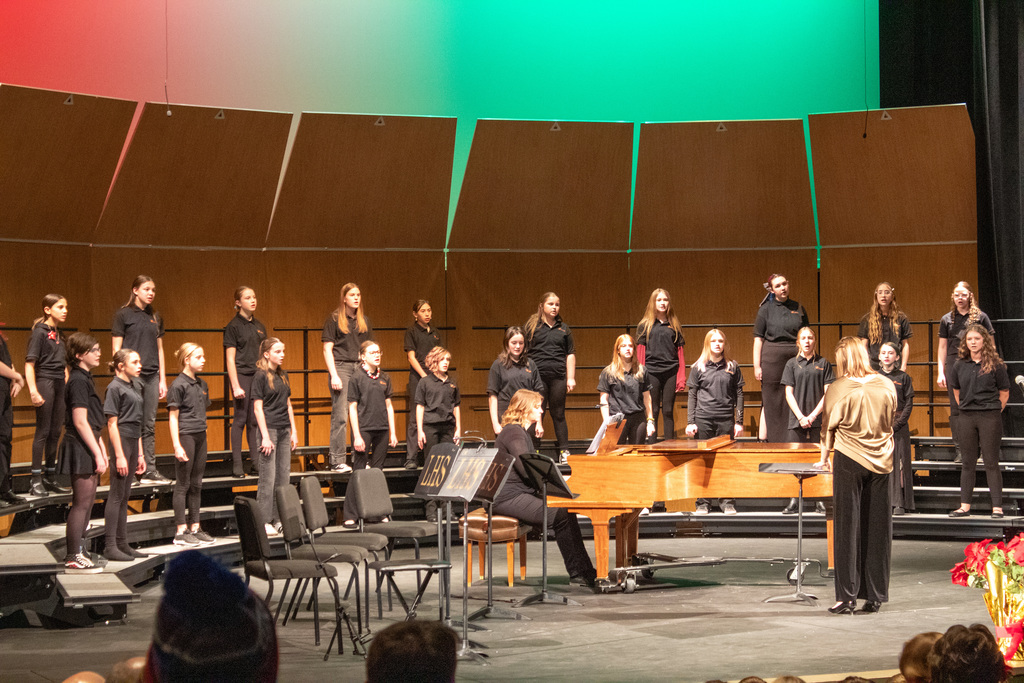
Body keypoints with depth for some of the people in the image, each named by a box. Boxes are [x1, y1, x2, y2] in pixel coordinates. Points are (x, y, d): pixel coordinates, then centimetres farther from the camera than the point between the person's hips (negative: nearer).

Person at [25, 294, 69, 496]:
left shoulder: (58, 334, 15)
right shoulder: (40, 332, -8)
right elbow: (29, 363, -14)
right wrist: (33, 390, -21)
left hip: (59, 384, 8)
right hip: (45, 382, -8)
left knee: (55, 432, 10)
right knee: (43, 431, -6)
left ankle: (50, 478, 17)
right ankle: (36, 481, -3)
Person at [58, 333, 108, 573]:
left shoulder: (85, 378, 16)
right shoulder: (78, 380, -15)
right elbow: (80, 422, -19)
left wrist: (101, 449, 19)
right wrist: (98, 454, -18)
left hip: (88, 445, 10)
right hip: (80, 447, -10)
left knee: (86, 503, 13)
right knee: (82, 503, -7)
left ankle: (76, 553, 19)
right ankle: (74, 558, -3)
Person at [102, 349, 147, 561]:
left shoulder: (134, 387, 16)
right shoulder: (114, 388, -10)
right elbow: (112, 424, -14)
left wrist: (140, 454, 19)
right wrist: (119, 456, -18)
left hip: (133, 441, 8)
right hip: (120, 442, -8)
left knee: (124, 496, 12)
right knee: (116, 495, -6)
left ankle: (122, 544, 17)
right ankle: (110, 546, -3)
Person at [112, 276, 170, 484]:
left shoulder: (155, 317, 14)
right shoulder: (124, 315, -2)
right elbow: (117, 350, -4)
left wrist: (162, 380, 14)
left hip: (151, 376, 5)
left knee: (149, 426, 7)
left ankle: (149, 471, 10)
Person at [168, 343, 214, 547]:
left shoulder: (202, 384, 13)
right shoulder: (178, 385, -9)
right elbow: (173, 417, -10)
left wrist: (202, 434, 15)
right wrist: (177, 446, -15)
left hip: (200, 436, 7)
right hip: (185, 436, -7)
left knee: (196, 484, 10)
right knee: (183, 484, -2)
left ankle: (195, 528, 17)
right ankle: (181, 532, 1)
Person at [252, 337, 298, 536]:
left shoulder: (283, 375, 13)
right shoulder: (261, 376, -8)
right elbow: (258, 407, -11)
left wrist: (293, 431, 14)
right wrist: (265, 436, -16)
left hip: (284, 430, 7)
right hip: (269, 428, -7)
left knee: (283, 475, 8)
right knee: (268, 476, -6)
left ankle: (279, 518, 14)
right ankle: (263, 521, -2)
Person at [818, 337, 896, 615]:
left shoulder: (838, 389, -9)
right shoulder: (887, 386, 1)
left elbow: (828, 427, 1)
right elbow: (890, 422, 12)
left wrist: (824, 458, 16)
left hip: (849, 461, -3)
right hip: (881, 462, 3)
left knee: (848, 527, 2)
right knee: (878, 529, 7)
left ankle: (847, 597, 0)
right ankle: (875, 596, 10)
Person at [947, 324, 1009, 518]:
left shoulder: (995, 365, -3)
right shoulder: (960, 365, 7)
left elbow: (1004, 393, 2)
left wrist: (993, 413, 1)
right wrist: (966, 409, 12)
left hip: (990, 417, -4)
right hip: (967, 418, 4)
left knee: (991, 462, -3)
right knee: (968, 463, 7)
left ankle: (997, 507, -2)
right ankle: (965, 506, 10)